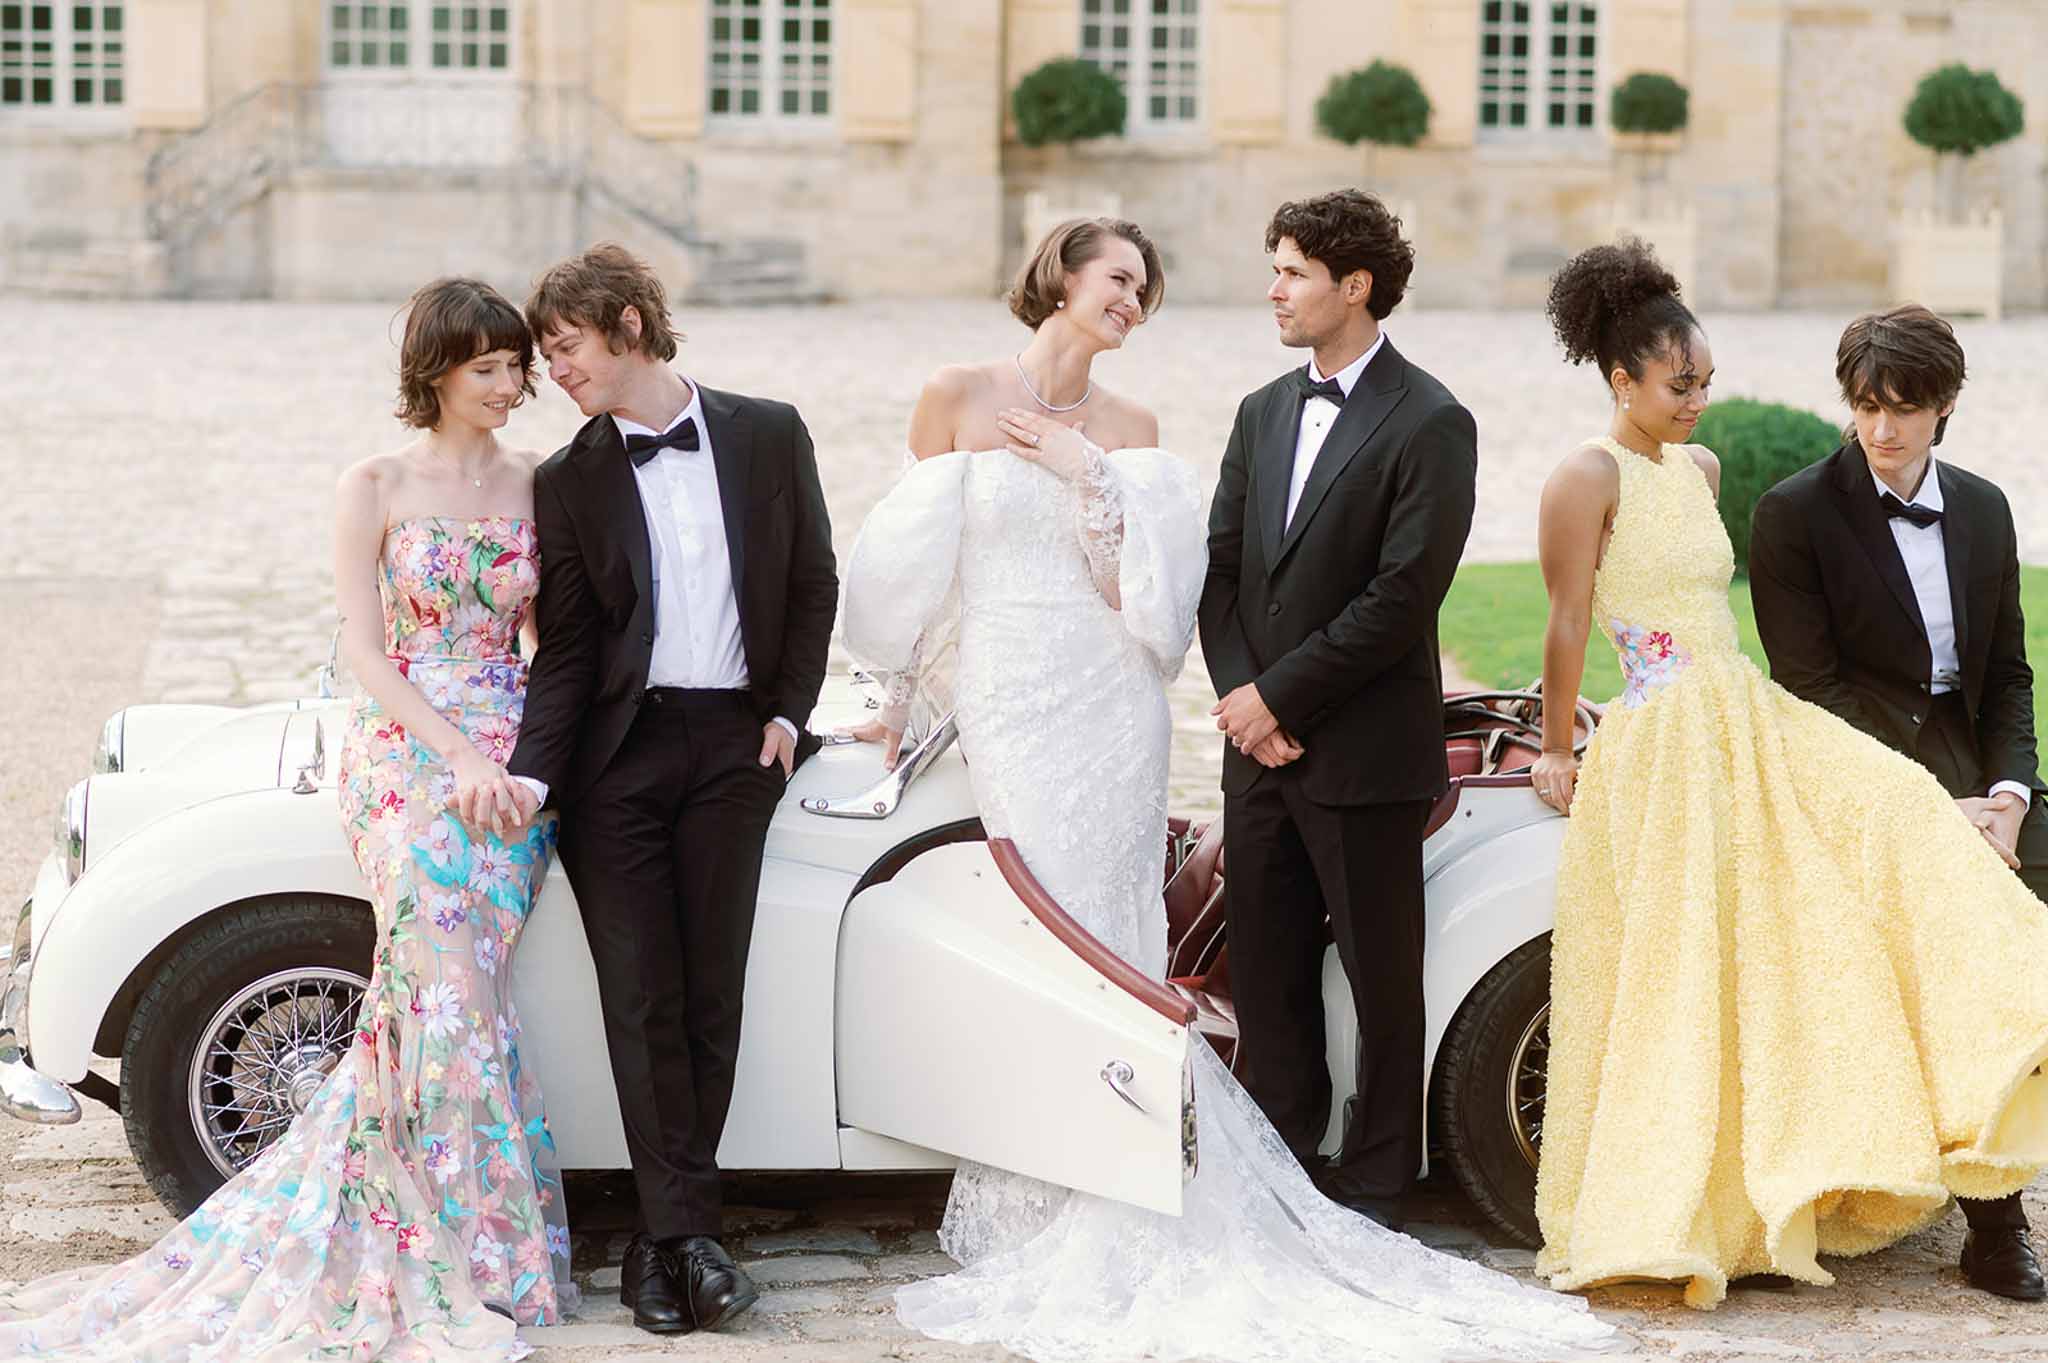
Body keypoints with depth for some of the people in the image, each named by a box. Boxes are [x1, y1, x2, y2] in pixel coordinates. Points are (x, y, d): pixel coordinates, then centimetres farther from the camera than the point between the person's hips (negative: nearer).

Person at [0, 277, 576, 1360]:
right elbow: (365, 652, -4)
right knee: (451, 991, -11)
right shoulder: (375, 488, -1)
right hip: (404, 756, -3)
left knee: (442, 995, -5)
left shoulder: (538, 485, 9)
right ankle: (475, 1260, -1)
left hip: (507, 769, 3)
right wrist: (462, 757, -14)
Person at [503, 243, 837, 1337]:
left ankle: (668, 1231, 8)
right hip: (618, 750, 0)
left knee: (712, 995, 0)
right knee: (642, 1000, -5)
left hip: (735, 745, 0)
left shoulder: (769, 436, 6)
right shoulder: (570, 480, 5)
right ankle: (685, 1232, -1)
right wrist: (533, 774, -13)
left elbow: (813, 582, 12)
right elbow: (565, 648, 1)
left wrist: (788, 712, 3)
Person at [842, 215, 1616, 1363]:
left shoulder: (1131, 430, 10)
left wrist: (1091, 480, -8)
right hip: (1007, 700, -1)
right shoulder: (958, 399, 5)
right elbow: (910, 565, 9)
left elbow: (1135, 594, 1)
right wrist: (897, 702, 11)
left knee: (1107, 942, -2)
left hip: (1112, 701, 2)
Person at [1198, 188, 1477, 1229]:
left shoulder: (1429, 424, -8)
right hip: (1262, 749, 7)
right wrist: (1240, 695, -4)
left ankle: (1371, 1191, 10)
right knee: (1265, 972, 10)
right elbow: (1221, 568, 12)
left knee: (1381, 977, 2)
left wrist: (1279, 697, -13)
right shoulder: (1263, 413, 15)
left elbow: (1402, 596, -15)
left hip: (1364, 754, -6)